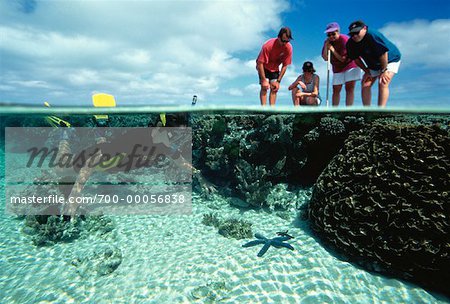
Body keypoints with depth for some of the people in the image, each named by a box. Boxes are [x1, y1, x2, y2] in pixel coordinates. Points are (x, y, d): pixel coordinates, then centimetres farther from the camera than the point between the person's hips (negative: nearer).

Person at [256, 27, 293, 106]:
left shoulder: (288, 48, -20)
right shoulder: (268, 45, -31)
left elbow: (285, 66, -12)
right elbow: (260, 63, -28)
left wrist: (278, 81, -16)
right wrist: (264, 80, -30)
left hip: (275, 68, 4)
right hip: (263, 67, -4)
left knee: (275, 88, -6)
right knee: (264, 87, -17)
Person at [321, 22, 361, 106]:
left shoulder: (344, 39, -18)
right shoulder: (327, 42, -2)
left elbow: (343, 59, -21)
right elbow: (325, 58, -11)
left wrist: (332, 49, -20)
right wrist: (326, 46, -21)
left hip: (350, 64, -5)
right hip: (337, 68, 5)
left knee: (349, 88, -15)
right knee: (336, 90, 2)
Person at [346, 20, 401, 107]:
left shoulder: (373, 36, -33)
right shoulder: (350, 44, -15)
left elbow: (383, 54, -29)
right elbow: (356, 59, -2)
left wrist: (383, 71, -23)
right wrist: (367, 71, -5)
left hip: (391, 59, -6)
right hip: (373, 65, 6)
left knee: (382, 83, -22)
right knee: (365, 85, -6)